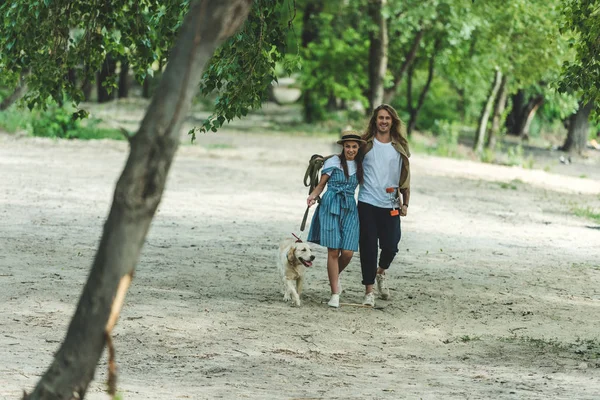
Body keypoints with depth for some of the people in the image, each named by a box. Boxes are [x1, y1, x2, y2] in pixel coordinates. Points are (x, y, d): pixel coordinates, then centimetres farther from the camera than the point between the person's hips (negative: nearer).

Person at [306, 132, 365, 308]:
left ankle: (335, 277, 26)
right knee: (333, 251, -6)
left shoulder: (360, 166, 11)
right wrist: (313, 195, -18)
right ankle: (335, 294, 1)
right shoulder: (333, 162, 0)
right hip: (330, 207, -3)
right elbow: (321, 184, 2)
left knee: (348, 252, -7)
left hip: (350, 209, 3)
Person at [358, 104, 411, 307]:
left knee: (391, 246, -1)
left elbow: (405, 177, 10)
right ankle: (369, 292, 4)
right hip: (367, 204, -2)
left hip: (391, 205, 2)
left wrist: (405, 203, 6)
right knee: (368, 247, -3)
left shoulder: (400, 147, 7)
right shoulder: (366, 144, 2)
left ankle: (380, 273, 33)